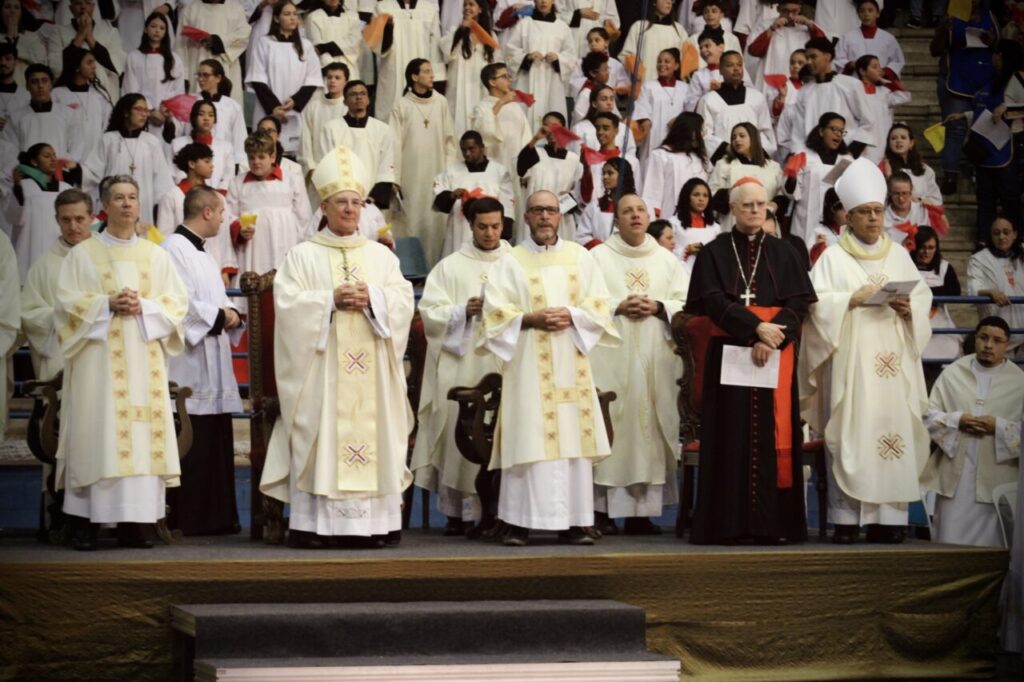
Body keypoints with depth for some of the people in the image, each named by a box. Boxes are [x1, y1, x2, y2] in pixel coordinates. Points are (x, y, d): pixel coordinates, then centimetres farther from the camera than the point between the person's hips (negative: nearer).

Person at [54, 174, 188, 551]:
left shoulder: (156, 255, 14)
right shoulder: (83, 254, 7)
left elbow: (177, 303, 8)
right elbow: (67, 302, -1)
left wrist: (143, 307, -10)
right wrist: (108, 304, -14)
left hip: (144, 361, 3)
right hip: (97, 360, -2)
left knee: (142, 437, -3)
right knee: (96, 435, -7)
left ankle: (133, 523, 1)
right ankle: (85, 525, -5)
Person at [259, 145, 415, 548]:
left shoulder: (381, 255, 16)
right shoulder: (303, 256, 7)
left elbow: (403, 300, 5)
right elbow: (287, 303, -5)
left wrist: (371, 298, -12)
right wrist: (330, 300, -14)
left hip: (370, 371, 3)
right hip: (322, 369, -3)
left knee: (371, 435, -3)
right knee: (318, 438, -9)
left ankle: (366, 522, -1)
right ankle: (309, 523, -8)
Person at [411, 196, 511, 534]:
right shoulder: (450, 266, 10)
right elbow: (430, 313, 2)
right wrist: (463, 311, -12)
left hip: (505, 365, 1)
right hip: (460, 367, -1)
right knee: (461, 433, -4)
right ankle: (457, 511, 1)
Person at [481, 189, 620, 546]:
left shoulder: (579, 257, 12)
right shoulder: (510, 262, 5)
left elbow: (600, 306, 7)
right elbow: (495, 312, -2)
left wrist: (572, 316, -10)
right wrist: (531, 320, -16)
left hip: (572, 364, 3)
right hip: (528, 366, -2)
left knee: (574, 438, -1)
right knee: (529, 441, -7)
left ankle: (573, 522, 3)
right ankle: (520, 523, -4)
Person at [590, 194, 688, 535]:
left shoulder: (667, 260, 15)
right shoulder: (598, 257, 7)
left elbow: (686, 304, 9)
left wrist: (657, 308, -8)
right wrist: (618, 307, -13)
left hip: (656, 359, 3)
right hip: (611, 358, -2)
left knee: (651, 428, -2)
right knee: (609, 427, -8)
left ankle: (642, 511, 1)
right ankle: (602, 509, -5)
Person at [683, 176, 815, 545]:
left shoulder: (782, 253, 12)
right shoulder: (714, 253, 7)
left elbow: (798, 303, 1)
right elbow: (714, 301, -6)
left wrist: (770, 340, -14)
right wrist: (755, 328, -18)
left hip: (775, 355, 2)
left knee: (771, 436, -2)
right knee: (732, 437, -4)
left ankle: (770, 522, -2)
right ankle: (729, 523, -4)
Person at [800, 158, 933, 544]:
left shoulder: (899, 255, 16)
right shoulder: (833, 258, 5)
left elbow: (924, 299, 12)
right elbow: (818, 303, -5)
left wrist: (908, 307, -9)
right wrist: (853, 300, -18)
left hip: (893, 362, 3)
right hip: (851, 361, -3)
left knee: (893, 431, -2)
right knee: (849, 436, -8)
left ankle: (888, 517, 1)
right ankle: (846, 518, -6)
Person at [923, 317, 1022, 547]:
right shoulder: (953, 373, 8)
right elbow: (929, 415, 7)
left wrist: (998, 427, -13)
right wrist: (957, 421, -9)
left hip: (996, 478, -1)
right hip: (955, 474, 1)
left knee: (989, 545, 1)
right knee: (949, 544, 2)